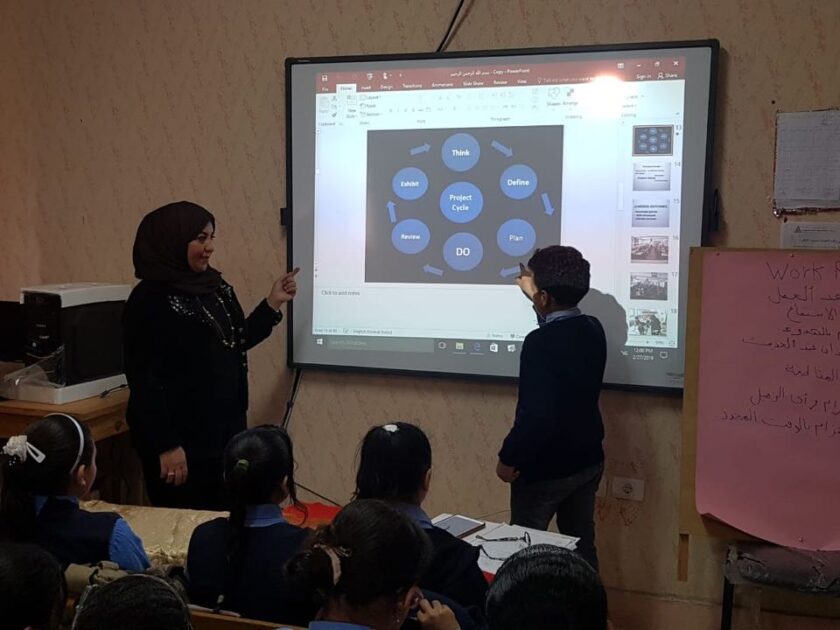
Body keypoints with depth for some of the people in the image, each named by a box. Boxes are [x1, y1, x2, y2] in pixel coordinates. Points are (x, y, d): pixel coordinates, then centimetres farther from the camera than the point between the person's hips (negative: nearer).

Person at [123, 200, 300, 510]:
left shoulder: (215, 287, 7)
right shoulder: (150, 300, -15)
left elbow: (236, 343, 18)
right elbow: (143, 379, -18)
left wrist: (273, 303, 9)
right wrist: (166, 446, -20)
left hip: (226, 429, 7)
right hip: (183, 438, -7)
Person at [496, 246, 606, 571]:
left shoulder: (540, 342, -25)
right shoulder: (593, 329, -2)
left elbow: (535, 414, -28)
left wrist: (508, 459, -15)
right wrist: (533, 293, 26)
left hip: (544, 468, -7)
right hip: (587, 461, 7)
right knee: (582, 546, 18)